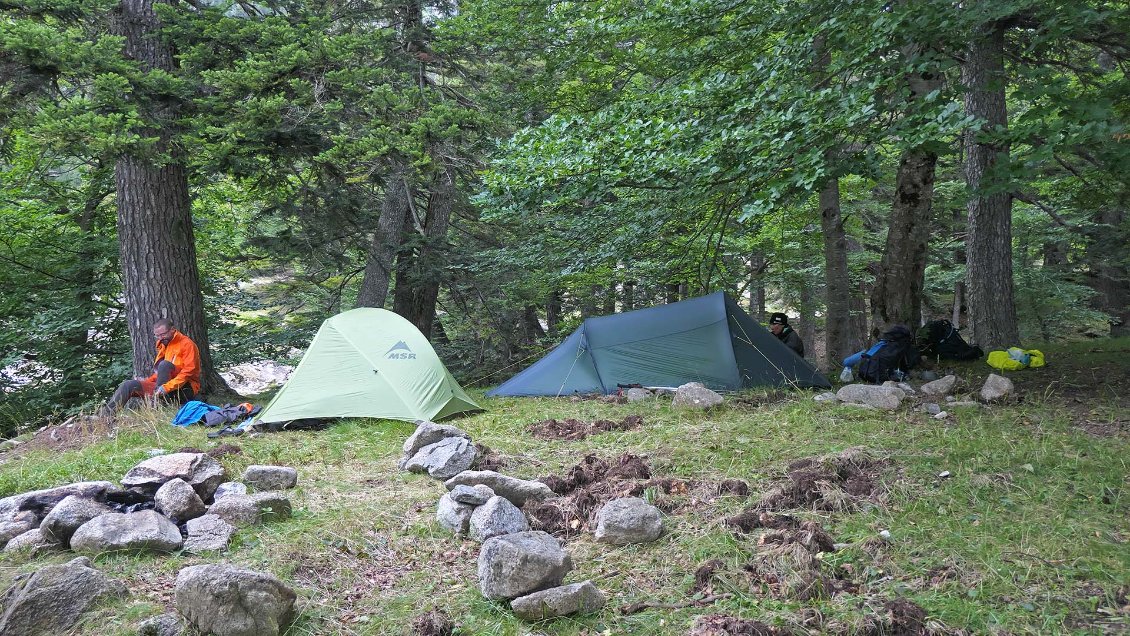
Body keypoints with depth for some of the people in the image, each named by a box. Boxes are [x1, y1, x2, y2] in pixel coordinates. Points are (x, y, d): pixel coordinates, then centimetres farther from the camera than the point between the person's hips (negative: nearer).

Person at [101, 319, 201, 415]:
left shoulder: (186, 344, -8)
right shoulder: (163, 345, 15)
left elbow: (189, 371, -19)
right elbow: (159, 372, 19)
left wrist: (167, 387, -26)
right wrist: (147, 381, -1)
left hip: (186, 390, -7)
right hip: (163, 388, 7)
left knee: (165, 364, -29)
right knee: (128, 385, -5)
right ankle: (105, 414, -19)